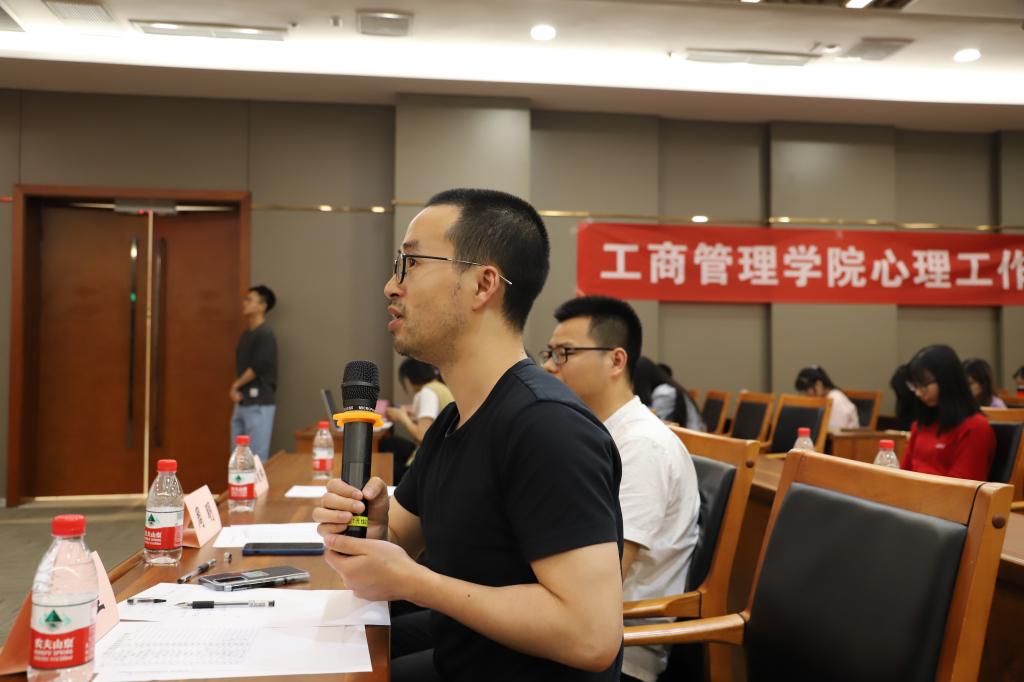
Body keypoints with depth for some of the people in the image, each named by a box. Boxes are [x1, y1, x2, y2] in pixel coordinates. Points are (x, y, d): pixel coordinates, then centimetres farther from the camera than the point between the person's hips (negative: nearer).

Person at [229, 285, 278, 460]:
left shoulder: (265, 334, -11)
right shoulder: (246, 334, 16)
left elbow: (258, 367, -17)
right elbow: (241, 366, 16)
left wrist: (235, 385, -6)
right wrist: (236, 391, -1)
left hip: (259, 403, -9)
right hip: (242, 402, 9)